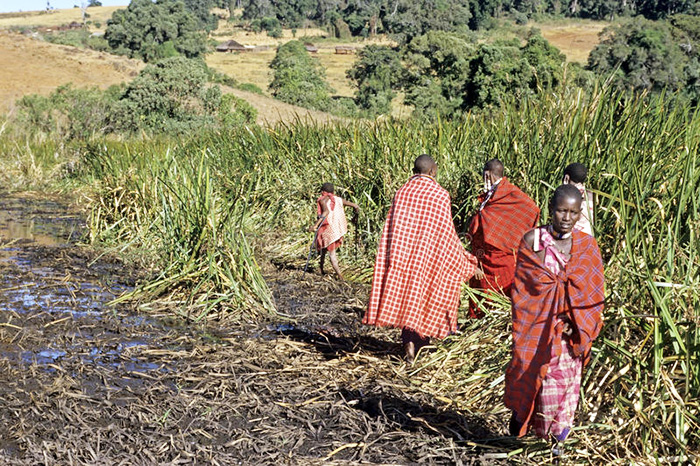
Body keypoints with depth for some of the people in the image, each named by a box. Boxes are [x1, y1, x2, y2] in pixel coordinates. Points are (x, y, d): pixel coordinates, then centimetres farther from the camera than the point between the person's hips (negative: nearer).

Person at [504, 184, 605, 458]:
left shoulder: (587, 246, 0)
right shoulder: (532, 240, -5)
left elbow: (593, 292, 2)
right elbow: (522, 286, -3)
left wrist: (578, 324, -10)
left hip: (570, 330, 2)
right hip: (537, 327, -2)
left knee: (566, 382, 7)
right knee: (532, 375, 1)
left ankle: (558, 436, 26)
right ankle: (519, 412, 32)